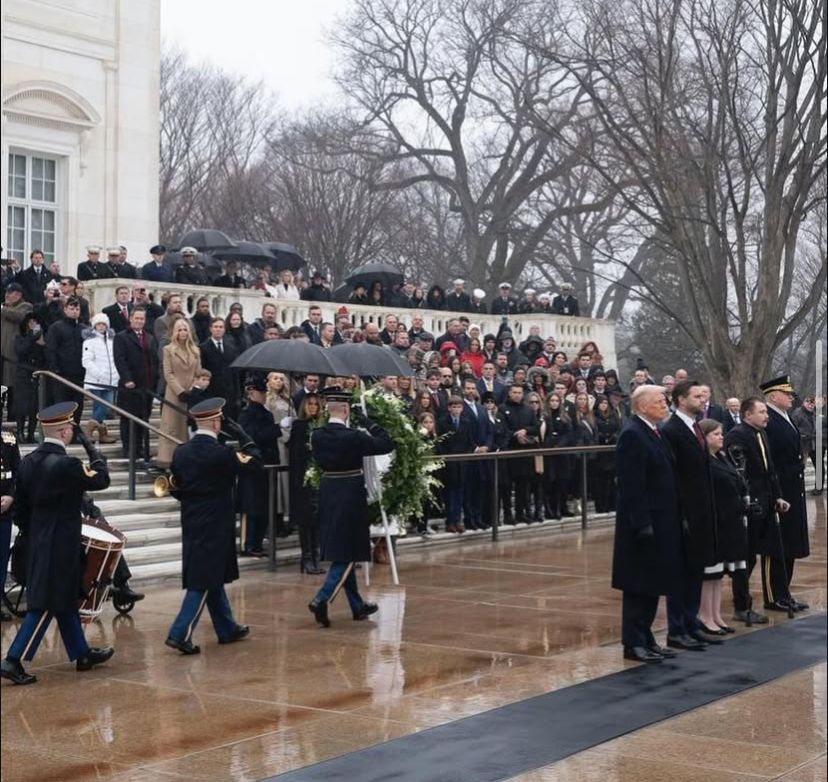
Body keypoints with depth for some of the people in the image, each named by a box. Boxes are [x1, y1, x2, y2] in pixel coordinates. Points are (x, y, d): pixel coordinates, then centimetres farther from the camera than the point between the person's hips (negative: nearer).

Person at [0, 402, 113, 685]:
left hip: (37, 543, 8)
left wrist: (32, 536, 19)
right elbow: (102, 479, -8)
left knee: (66, 600, 18)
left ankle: (82, 654, 30)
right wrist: (90, 446, -2)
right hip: (61, 545, -8)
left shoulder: (28, 462, 3)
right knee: (45, 604, -3)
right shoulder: (67, 465, -21)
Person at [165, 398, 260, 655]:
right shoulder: (221, 453, -18)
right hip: (215, 527, -7)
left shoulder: (180, 452, 2)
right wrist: (241, 435, -1)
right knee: (204, 580, -3)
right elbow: (255, 461, -8)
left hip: (191, 525, 7)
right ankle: (180, 633, -10)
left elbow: (174, 489, 10)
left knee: (212, 576, 17)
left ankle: (228, 629, 29)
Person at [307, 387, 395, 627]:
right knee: (347, 553, -1)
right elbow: (388, 445, -12)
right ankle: (321, 599, -16)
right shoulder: (352, 437, -18)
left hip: (328, 495, 7)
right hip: (351, 496, -7)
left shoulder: (317, 436, -1)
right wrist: (371, 425, -2)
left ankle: (357, 605, 23)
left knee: (340, 552, 13)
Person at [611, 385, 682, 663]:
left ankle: (645, 638, 23)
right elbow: (632, 486, -21)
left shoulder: (654, 432, 13)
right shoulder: (632, 435, -16)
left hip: (661, 523, 9)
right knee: (638, 586, -1)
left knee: (652, 584, 14)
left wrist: (674, 519, 15)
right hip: (644, 525, -9)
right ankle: (633, 643, 7)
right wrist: (642, 524, -23)